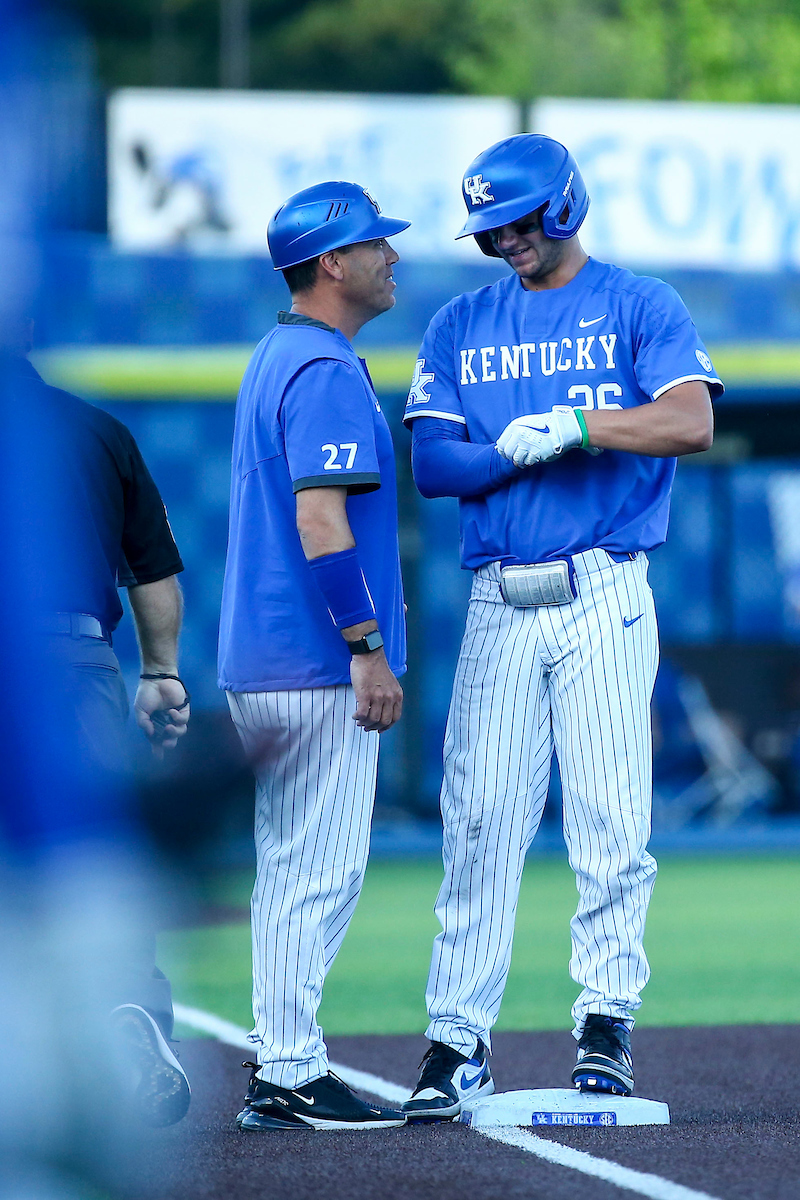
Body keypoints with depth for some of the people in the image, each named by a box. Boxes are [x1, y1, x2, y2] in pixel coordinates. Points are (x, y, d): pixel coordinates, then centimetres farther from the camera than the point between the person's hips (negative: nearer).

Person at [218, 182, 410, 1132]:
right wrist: (368, 648, -22)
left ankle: (277, 1067, 16)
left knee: (290, 868, 13)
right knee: (320, 871, -7)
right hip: (319, 666, -10)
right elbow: (319, 518, -22)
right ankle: (292, 1078, -6)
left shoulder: (276, 359, 18)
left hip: (260, 662, 10)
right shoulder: (326, 370, -14)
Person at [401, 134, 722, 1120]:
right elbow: (431, 464, 6)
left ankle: (606, 1020, 1)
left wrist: (571, 423, -16)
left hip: (603, 600, -3)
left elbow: (691, 421, -11)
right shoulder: (461, 326, 15)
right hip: (499, 605, 3)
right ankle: (457, 1040, 1)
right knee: (479, 822, -1)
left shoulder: (638, 308, 4)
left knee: (610, 816, -6)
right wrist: (521, 449, -11)